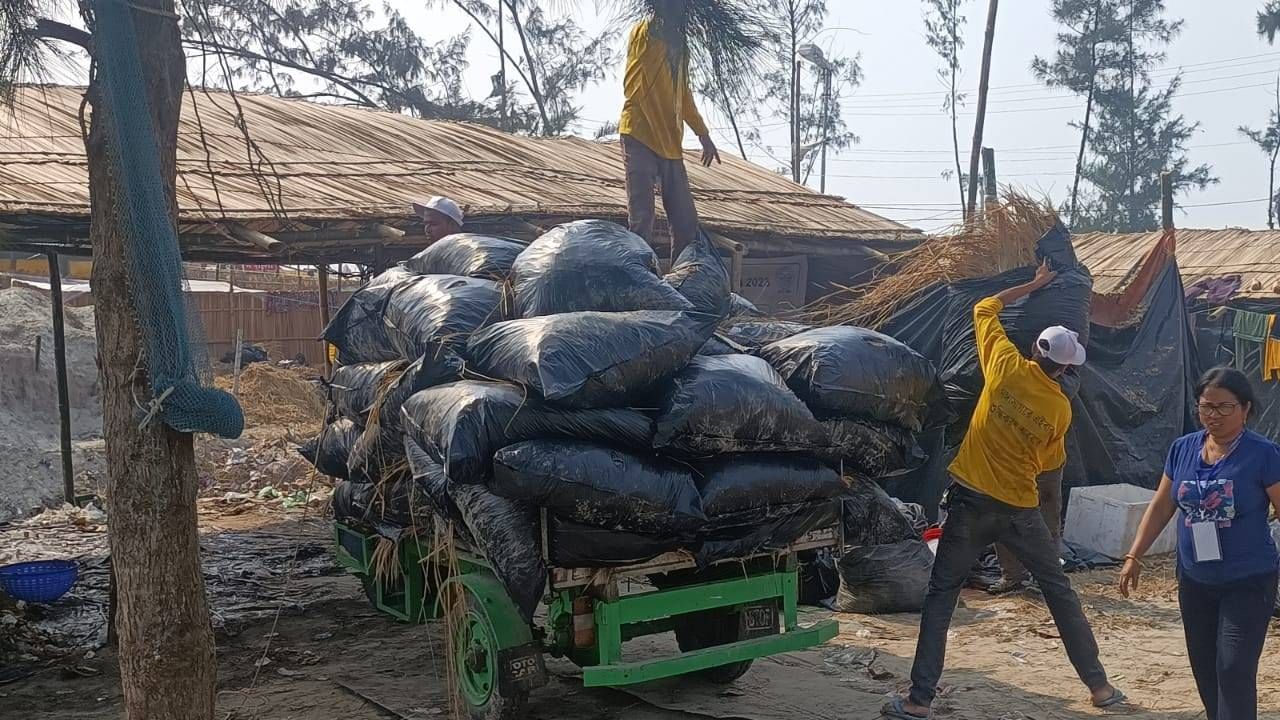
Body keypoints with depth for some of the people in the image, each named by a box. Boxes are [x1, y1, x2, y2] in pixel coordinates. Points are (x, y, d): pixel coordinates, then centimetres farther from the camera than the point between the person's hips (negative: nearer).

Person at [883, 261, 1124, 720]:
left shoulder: (1007, 367, -7)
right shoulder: (1061, 409, -3)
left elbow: (985, 309, 9)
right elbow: (1050, 462, 10)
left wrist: (1033, 285, 19)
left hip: (971, 501, -1)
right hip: (1020, 509, 1)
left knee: (940, 597, 4)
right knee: (1060, 592, 19)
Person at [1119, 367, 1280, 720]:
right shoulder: (1183, 449, 1)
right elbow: (1160, 507, 9)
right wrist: (1134, 557, 7)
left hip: (1248, 582, -5)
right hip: (1194, 581, 5)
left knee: (1234, 671, -9)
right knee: (1204, 670, 14)